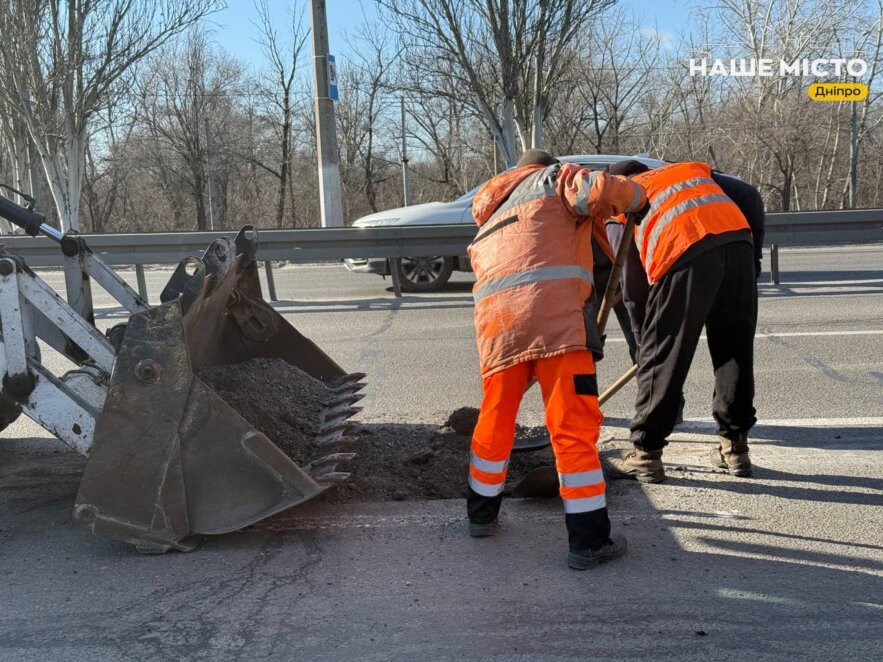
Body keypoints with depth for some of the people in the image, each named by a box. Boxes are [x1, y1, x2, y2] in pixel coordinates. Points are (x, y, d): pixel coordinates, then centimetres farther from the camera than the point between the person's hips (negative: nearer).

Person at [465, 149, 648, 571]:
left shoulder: (488, 222, 37)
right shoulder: (553, 177, 19)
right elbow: (598, 189, -2)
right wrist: (637, 198, 17)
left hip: (494, 318, 6)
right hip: (552, 311, -6)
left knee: (495, 420, 21)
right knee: (574, 425, -2)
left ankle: (481, 514, 36)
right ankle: (589, 541, 1)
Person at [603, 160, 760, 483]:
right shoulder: (693, 169, 36)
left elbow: (632, 287, 18)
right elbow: (749, 197, 20)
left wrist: (642, 341, 26)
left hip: (684, 255, -4)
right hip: (737, 242, 4)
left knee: (662, 358, 5)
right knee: (736, 352, 15)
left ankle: (646, 455, 12)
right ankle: (735, 448, 24)